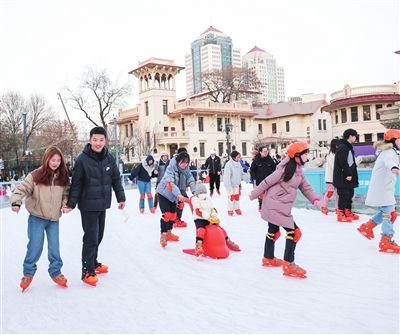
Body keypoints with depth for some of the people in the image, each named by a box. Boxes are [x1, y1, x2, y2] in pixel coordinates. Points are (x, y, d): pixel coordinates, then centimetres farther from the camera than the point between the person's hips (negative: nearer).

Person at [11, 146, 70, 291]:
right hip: (37, 218, -3)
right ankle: (28, 273, 22)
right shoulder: (35, 176, -13)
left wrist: (66, 204, -9)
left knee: (54, 247, 8)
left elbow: (66, 193, 9)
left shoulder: (63, 177, -1)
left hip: (54, 219, 3)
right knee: (35, 247, 2)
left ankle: (56, 272, 25)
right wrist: (16, 202, -29)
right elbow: (22, 189, -14)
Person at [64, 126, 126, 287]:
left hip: (103, 204, 5)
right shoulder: (82, 159, -14)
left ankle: (93, 263, 32)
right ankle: (88, 271, 5)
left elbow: (116, 179, 9)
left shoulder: (109, 158, 0)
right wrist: (71, 203, -12)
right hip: (88, 205, -5)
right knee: (91, 237, -5)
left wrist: (121, 197, 9)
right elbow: (76, 183, -11)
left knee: (98, 236, 16)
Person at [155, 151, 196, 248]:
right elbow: (171, 183, -42)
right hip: (164, 193, -6)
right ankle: (163, 235, -10)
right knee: (166, 214, -16)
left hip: (174, 194, 6)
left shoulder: (186, 169, -11)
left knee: (173, 214, 13)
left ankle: (169, 233, 29)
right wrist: (178, 194, -55)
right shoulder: (171, 168, -30)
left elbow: (190, 180, -15)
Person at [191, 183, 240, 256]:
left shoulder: (208, 200, 21)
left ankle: (228, 242, 30)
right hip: (199, 220, -6)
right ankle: (198, 246, -42)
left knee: (221, 229, 8)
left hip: (210, 220, 6)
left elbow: (213, 210, 13)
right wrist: (209, 218, -25)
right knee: (201, 230, -35)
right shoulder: (194, 199, -1)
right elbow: (198, 211, -14)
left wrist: (215, 217, -10)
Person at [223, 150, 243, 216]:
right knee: (231, 197, 3)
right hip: (230, 184, -6)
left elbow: (240, 174, 8)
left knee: (237, 196, 14)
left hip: (237, 184, 6)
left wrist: (240, 183, 12)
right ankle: (230, 209, 17)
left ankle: (237, 208, 28)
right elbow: (227, 176, -21)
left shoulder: (238, 164, -2)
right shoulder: (228, 164, -22)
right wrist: (229, 186, -20)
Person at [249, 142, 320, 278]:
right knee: (294, 232, -9)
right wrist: (254, 195, -6)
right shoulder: (285, 168, -20)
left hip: (281, 206, 10)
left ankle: (268, 258, 40)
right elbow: (268, 182, -14)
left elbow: (305, 187, 10)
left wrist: (314, 199, -5)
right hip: (275, 205, -10)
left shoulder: (298, 170, 8)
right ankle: (289, 265, -3)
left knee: (274, 231, 22)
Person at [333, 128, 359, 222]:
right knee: (343, 195, -6)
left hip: (349, 176, 10)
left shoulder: (348, 147, 19)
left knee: (350, 194, 14)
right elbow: (343, 162, -22)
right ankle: (341, 215, -1)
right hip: (342, 177, -10)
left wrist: (352, 174, 14)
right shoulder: (342, 147, -15)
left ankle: (348, 212, 24)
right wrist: (348, 174, -20)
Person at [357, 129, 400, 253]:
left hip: (383, 188, 11)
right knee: (389, 213, -10)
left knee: (386, 211, 22)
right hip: (382, 190, -11)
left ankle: (367, 227, 30)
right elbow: (389, 161, -42)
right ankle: (386, 242, -7)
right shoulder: (389, 152, -16)